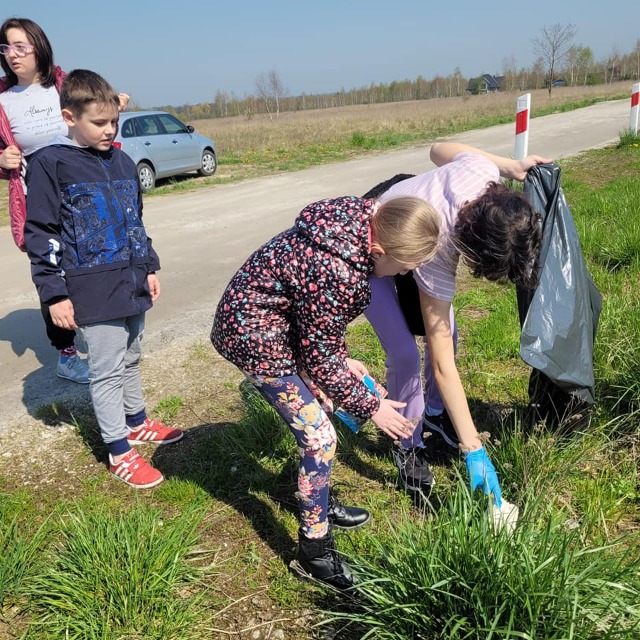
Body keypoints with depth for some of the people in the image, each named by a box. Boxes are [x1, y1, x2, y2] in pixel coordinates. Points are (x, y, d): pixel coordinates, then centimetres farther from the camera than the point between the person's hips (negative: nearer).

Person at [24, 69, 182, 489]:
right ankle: (119, 451, 15)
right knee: (107, 369, 2)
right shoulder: (50, 164, -8)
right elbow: (39, 234, -9)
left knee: (130, 360, 19)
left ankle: (137, 422, 39)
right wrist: (54, 295, -12)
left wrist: (149, 268, 18)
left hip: (131, 285, 6)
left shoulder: (121, 162, 10)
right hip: (93, 292, -6)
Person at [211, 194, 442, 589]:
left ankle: (320, 501, 40)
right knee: (320, 438, -7)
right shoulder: (336, 274, -35)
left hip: (282, 316, 10)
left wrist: (342, 359, 8)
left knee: (320, 406, 20)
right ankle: (314, 552, 11)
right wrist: (370, 407, -9)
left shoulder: (360, 218, -8)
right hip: (255, 334, -10)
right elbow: (319, 357, -20)